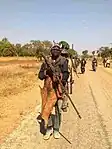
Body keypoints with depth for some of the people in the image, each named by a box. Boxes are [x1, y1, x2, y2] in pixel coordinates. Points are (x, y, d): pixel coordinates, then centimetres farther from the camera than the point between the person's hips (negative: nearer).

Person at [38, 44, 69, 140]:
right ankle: (49, 129, 16)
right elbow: (40, 75, 9)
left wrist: (60, 78, -25)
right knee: (48, 108, 2)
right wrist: (46, 72, -11)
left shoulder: (63, 61, 4)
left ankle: (56, 130, 15)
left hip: (59, 88, -2)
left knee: (58, 110, 2)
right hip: (48, 88, 2)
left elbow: (66, 74, -6)